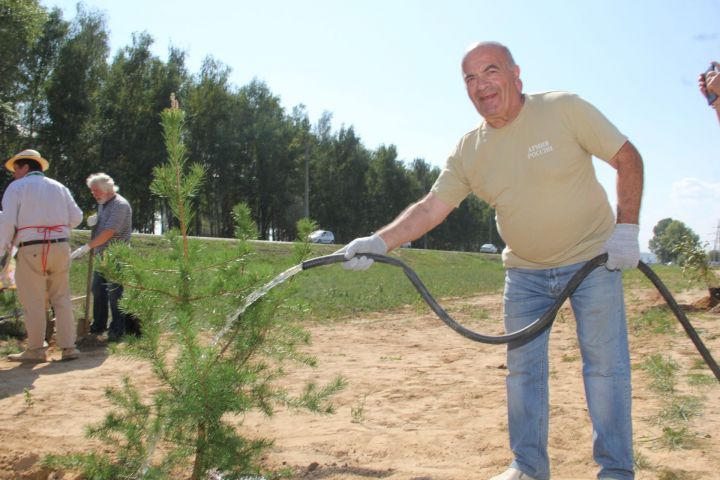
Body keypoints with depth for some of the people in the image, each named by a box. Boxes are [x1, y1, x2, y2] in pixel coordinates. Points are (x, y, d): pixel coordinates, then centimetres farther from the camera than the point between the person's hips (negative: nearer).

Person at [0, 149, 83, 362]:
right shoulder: (59, 187, 15)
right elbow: (76, 217, 10)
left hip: (31, 249, -4)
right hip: (60, 246, 5)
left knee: (33, 301, 3)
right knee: (61, 298, 10)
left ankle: (36, 349, 8)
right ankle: (68, 347, 9)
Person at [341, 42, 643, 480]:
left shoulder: (564, 108, -15)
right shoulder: (469, 150, -5)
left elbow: (628, 158, -9)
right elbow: (432, 207, -9)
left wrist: (627, 229, -17)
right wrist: (379, 242, -22)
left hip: (593, 259, -4)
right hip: (524, 271, 4)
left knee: (605, 364, -1)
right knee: (522, 368, 8)